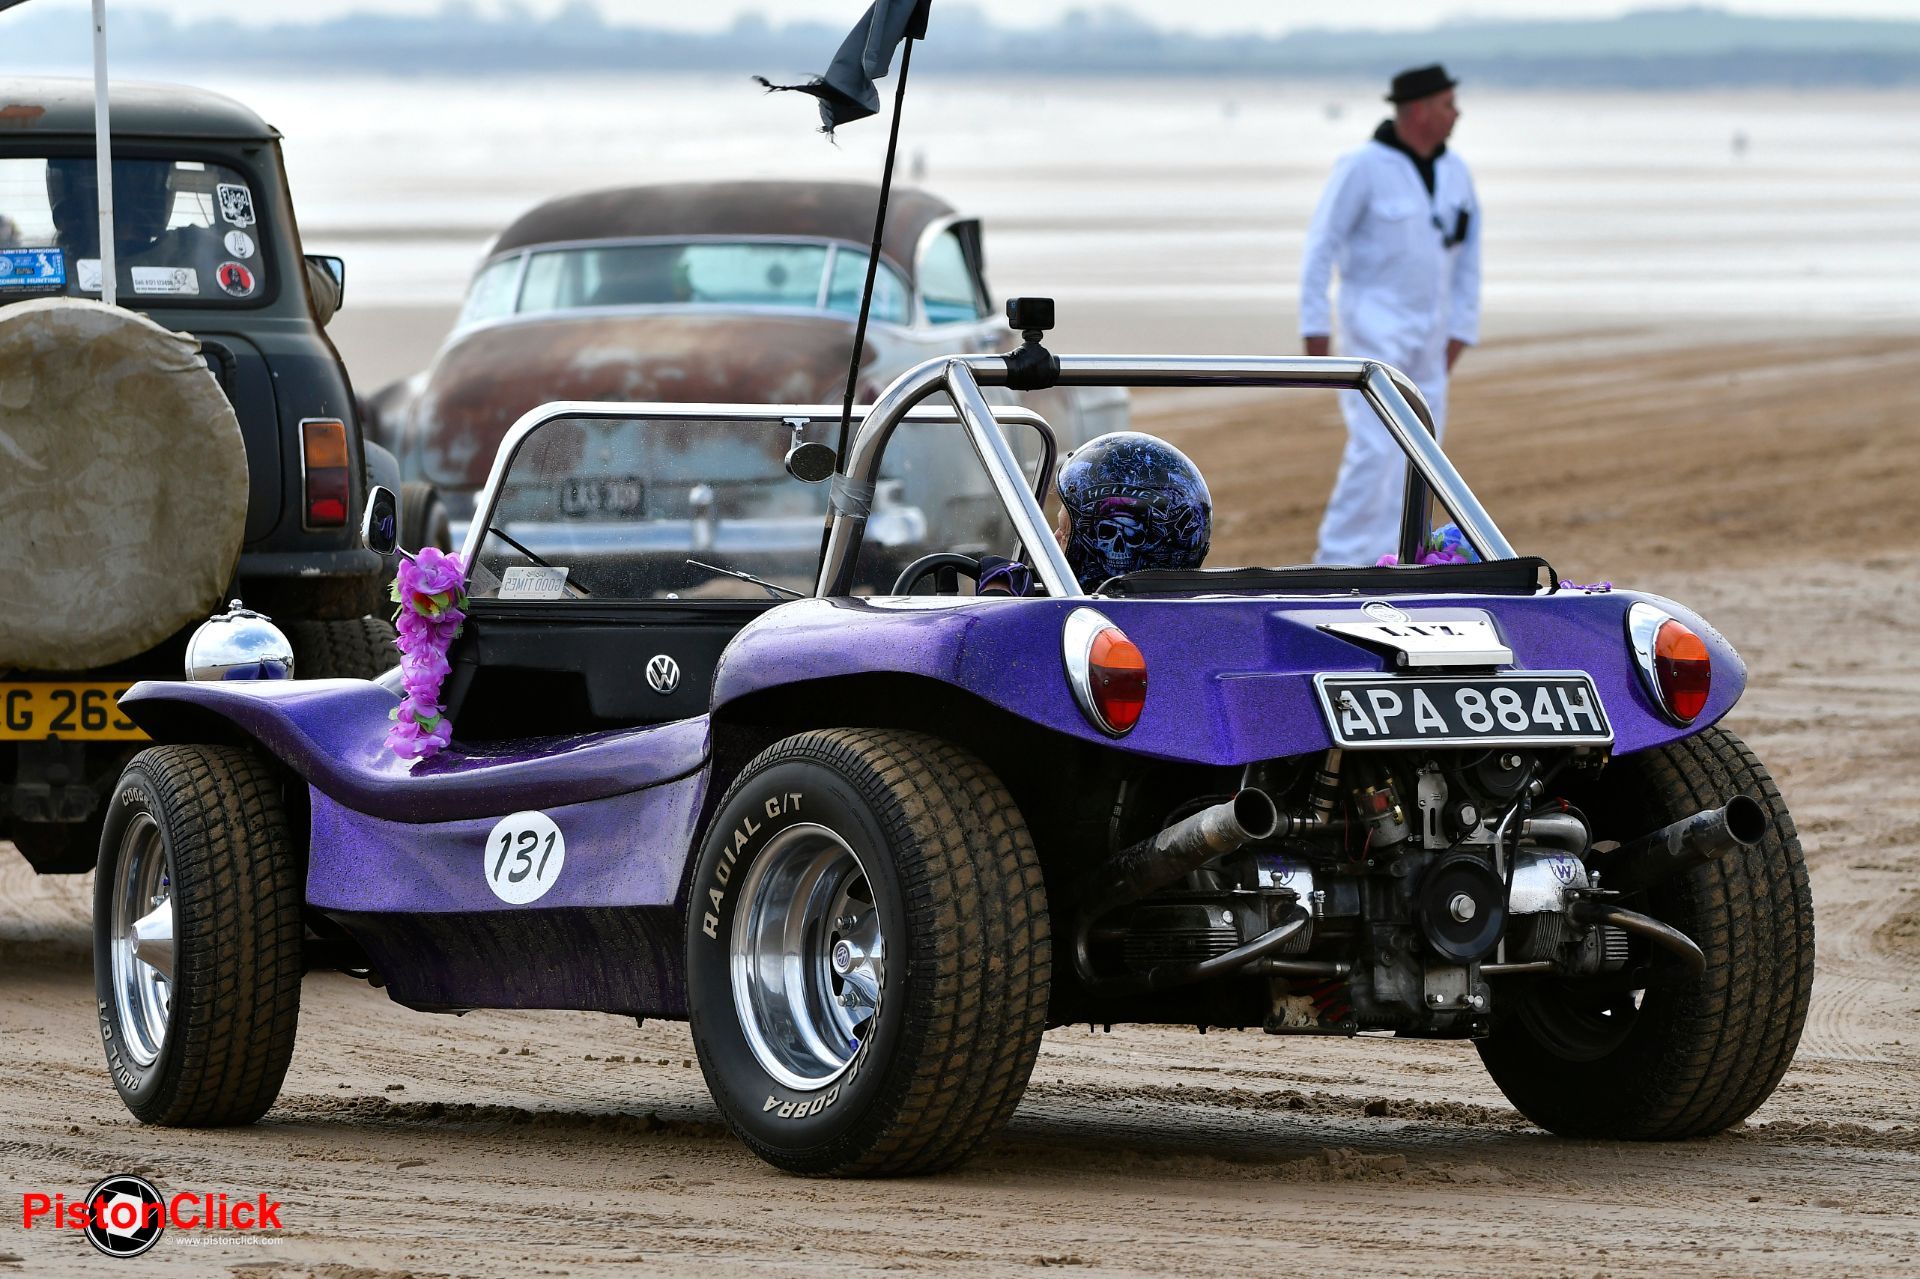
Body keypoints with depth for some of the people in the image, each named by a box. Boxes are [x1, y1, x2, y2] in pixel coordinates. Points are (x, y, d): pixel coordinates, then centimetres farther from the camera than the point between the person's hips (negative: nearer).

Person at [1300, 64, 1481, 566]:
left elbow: (1468, 255, 11)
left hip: (1427, 332, 7)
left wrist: (1460, 331, 5)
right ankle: (1336, 562, -10)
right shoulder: (1363, 167, -15)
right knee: (1376, 447, -16)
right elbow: (1321, 246, -13)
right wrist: (1315, 327, -16)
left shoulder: (1454, 172, 4)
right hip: (1373, 324, -7)